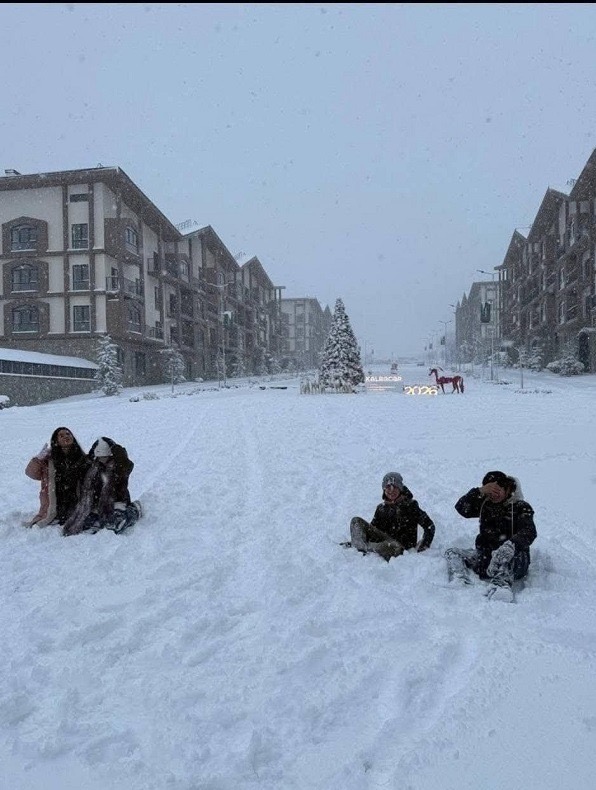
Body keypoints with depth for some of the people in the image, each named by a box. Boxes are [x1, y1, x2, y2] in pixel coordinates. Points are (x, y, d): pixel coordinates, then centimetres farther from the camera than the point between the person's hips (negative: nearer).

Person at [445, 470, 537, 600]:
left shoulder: (521, 507, -1)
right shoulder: (484, 504, 12)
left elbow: (529, 532, -18)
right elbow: (461, 508, -3)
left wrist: (511, 545, -39)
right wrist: (480, 491, -16)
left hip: (515, 563, -6)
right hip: (485, 557, 6)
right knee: (451, 553, -4)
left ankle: (501, 584, -55)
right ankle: (460, 582, -31)